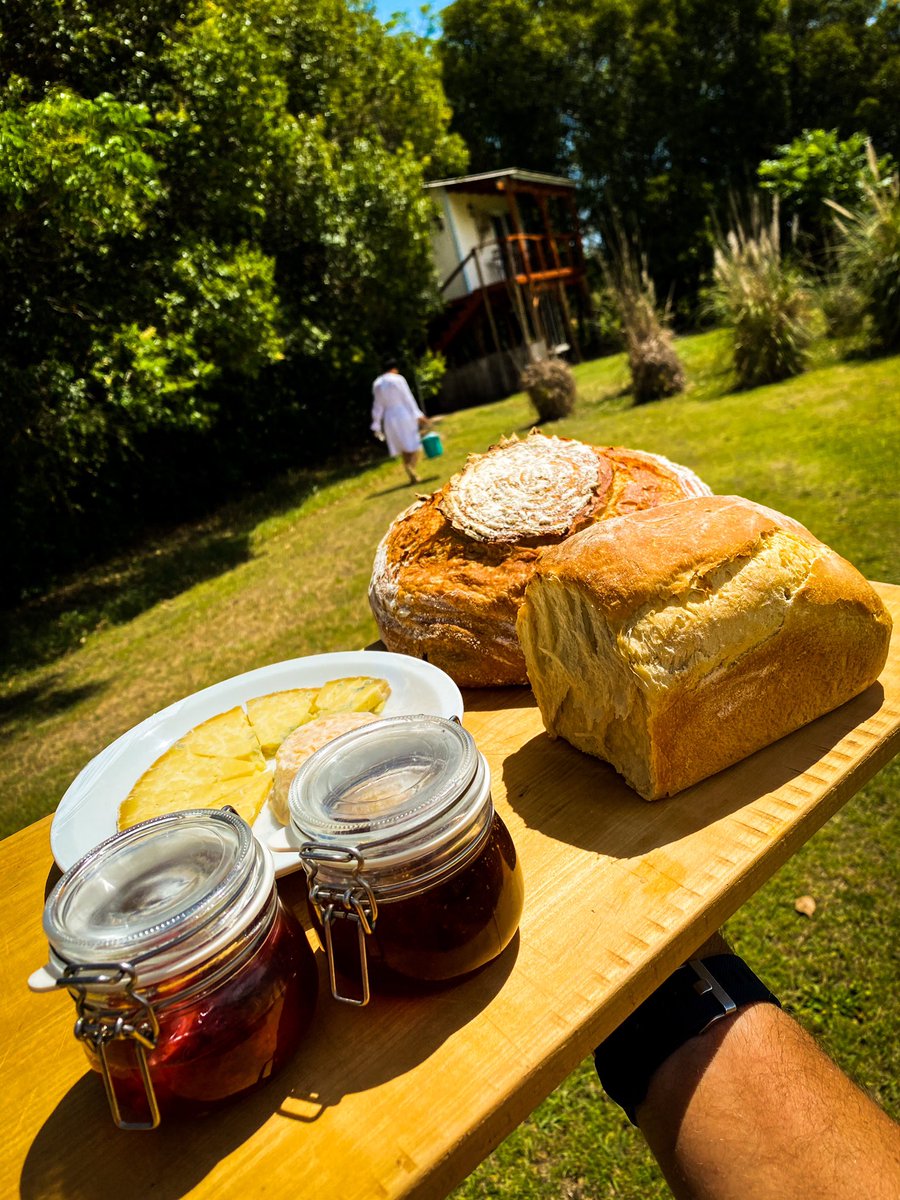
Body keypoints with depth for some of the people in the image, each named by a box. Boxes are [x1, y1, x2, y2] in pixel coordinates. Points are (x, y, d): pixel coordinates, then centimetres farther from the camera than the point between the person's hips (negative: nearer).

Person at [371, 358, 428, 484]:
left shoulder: (377, 384, 10)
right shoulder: (398, 379, -5)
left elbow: (377, 406, 11)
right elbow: (408, 398, -9)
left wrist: (376, 425, 13)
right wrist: (418, 415, -10)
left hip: (390, 419, 5)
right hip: (404, 414, -5)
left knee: (403, 448, 13)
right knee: (415, 446, -1)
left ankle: (412, 476, 9)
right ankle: (410, 468, -27)